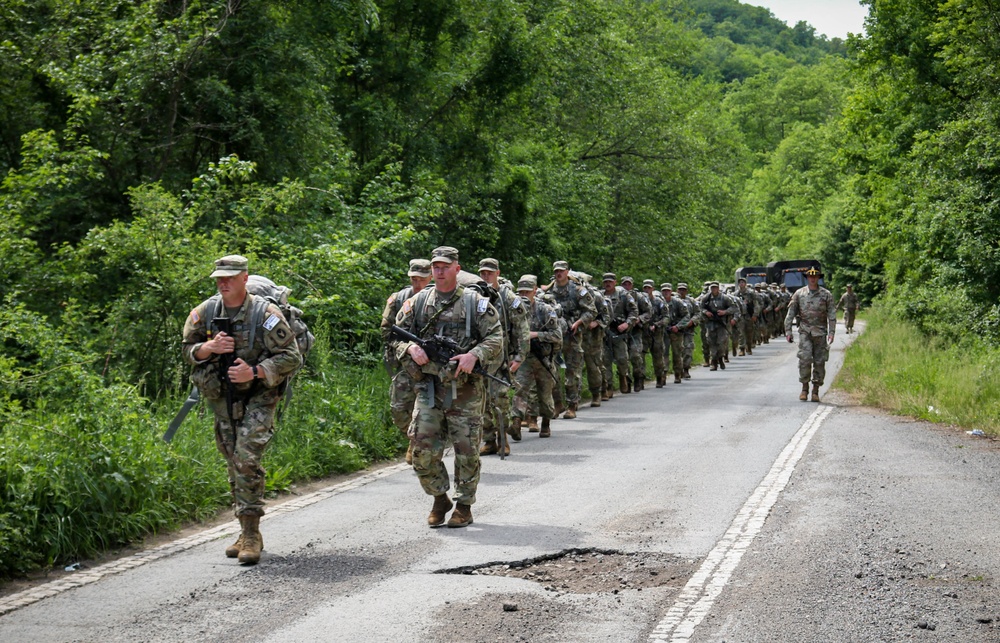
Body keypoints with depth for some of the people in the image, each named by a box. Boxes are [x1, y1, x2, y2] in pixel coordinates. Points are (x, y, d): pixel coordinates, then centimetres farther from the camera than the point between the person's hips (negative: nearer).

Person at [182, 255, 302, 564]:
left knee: (247, 460, -18)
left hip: (257, 397, -5)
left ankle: (252, 533, -13)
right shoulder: (205, 312, 2)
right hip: (222, 398, 5)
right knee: (234, 466, 11)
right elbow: (187, 349, 8)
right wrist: (209, 347, -13)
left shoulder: (266, 313, -12)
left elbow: (291, 357, -12)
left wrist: (254, 372, -23)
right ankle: (247, 532, 22)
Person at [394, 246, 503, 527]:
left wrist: (474, 355, -20)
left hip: (465, 390, -2)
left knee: (466, 450, 2)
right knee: (423, 449, -3)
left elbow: (495, 337, -2)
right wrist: (410, 348, -9)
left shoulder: (475, 302, 2)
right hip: (428, 387, 2)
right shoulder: (418, 301, 10)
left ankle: (464, 506, 15)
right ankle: (439, 498, 17)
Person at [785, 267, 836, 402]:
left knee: (819, 362, 1)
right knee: (805, 359, -13)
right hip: (805, 331, 0)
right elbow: (790, 313, 8)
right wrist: (788, 331, 1)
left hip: (820, 332, 0)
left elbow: (832, 315, 2)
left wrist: (831, 333, -7)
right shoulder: (799, 294, 6)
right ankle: (804, 388, 0)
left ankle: (816, 391, 9)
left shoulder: (826, 294, 4)